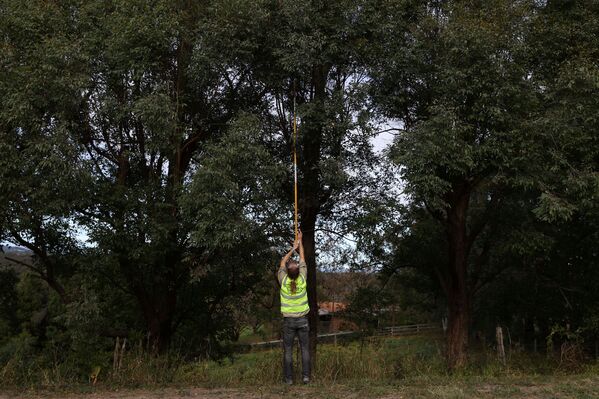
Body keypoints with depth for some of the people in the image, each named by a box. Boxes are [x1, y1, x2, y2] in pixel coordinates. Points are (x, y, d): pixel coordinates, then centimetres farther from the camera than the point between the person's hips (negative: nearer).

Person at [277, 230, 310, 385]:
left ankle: (289, 378, 3)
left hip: (288, 320, -1)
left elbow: (282, 263, 6)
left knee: (288, 350, 3)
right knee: (305, 348, 6)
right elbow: (302, 260, 4)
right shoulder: (302, 279, -9)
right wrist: (300, 241, 14)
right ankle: (306, 376, 4)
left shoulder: (284, 281, -11)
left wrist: (293, 248, 16)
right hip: (302, 320, 1)